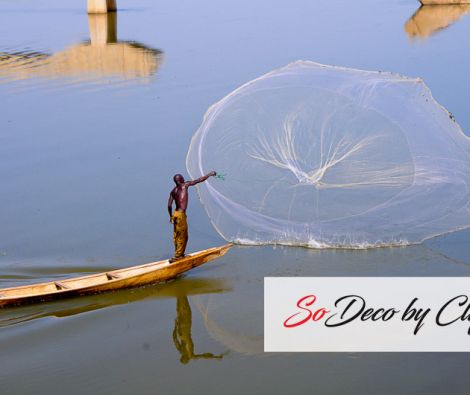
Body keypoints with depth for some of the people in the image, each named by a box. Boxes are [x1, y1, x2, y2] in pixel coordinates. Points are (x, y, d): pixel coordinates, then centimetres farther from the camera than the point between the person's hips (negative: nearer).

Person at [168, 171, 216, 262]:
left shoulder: (173, 191, 11)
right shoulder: (184, 185, -5)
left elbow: (169, 205, 7)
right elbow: (199, 180, -2)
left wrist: (171, 216, 18)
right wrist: (210, 174, 8)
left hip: (175, 214, 7)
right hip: (181, 214, -7)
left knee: (177, 236, 15)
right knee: (182, 237, 1)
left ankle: (179, 254, 25)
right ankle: (178, 256, 2)